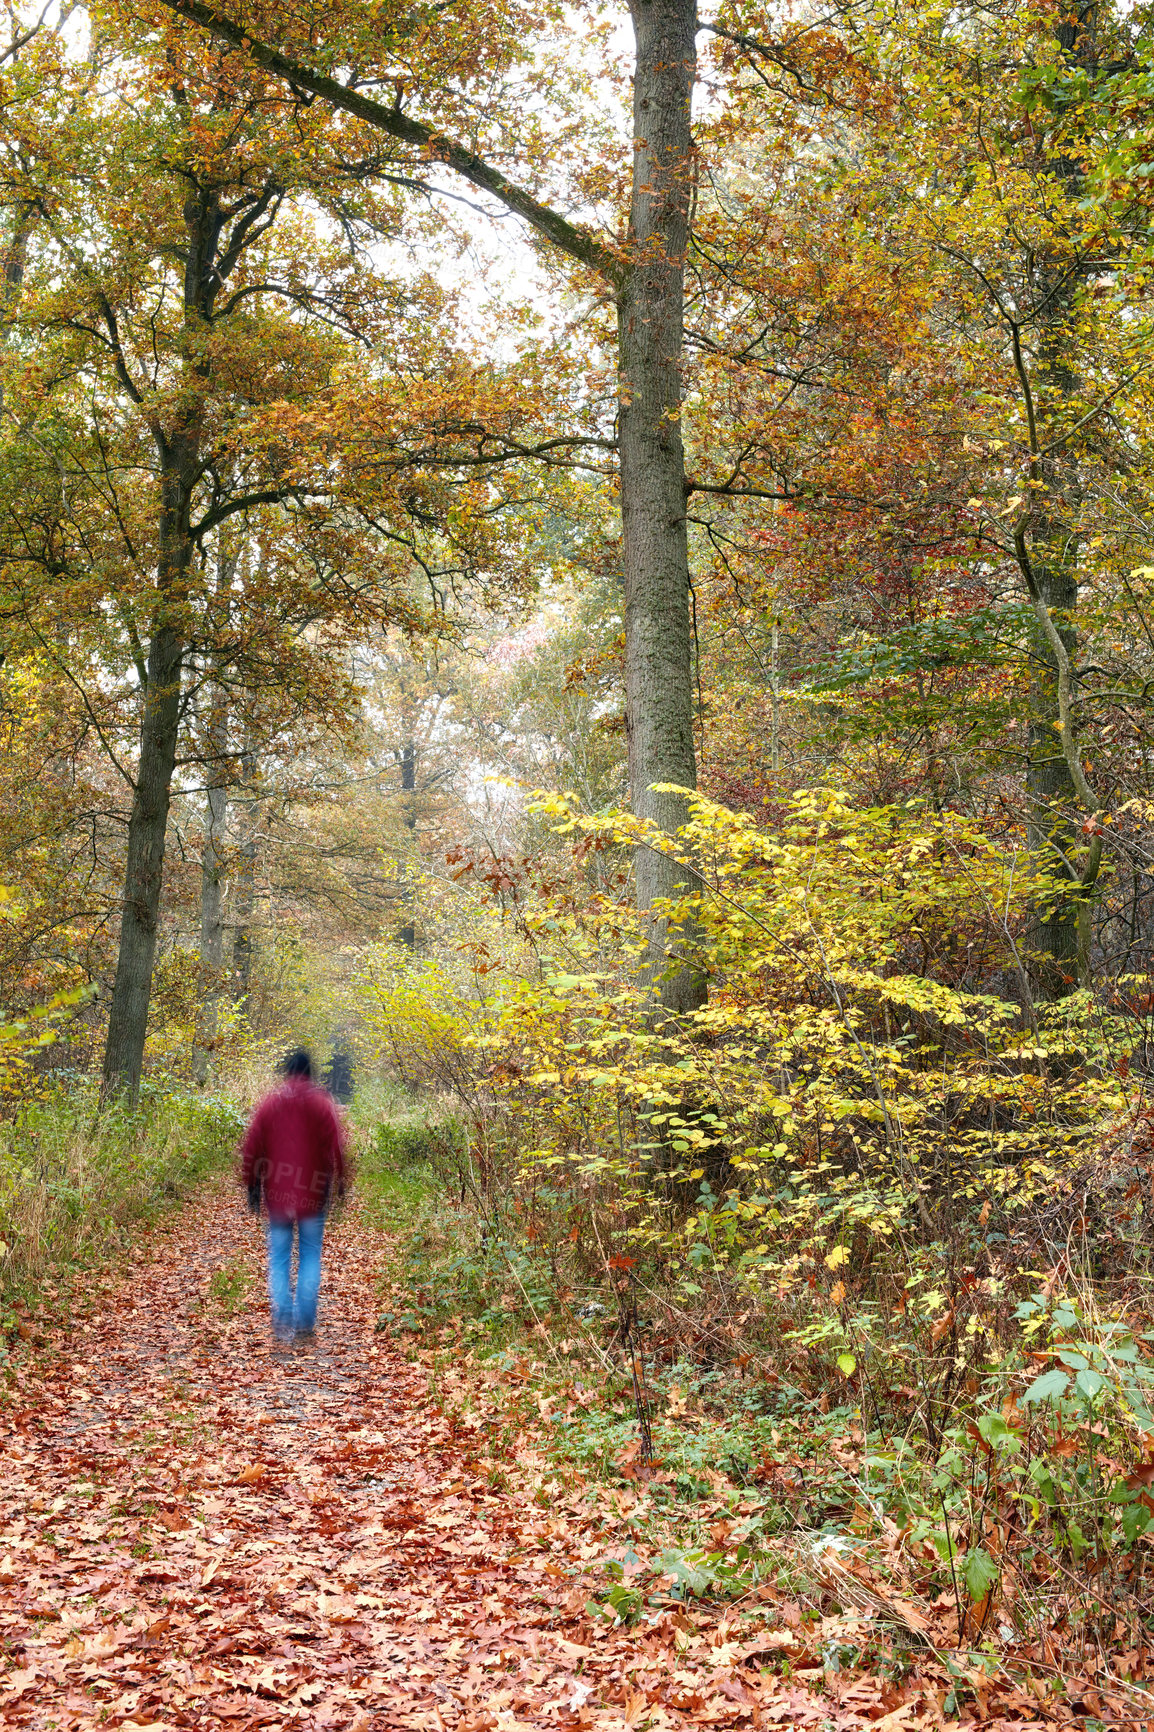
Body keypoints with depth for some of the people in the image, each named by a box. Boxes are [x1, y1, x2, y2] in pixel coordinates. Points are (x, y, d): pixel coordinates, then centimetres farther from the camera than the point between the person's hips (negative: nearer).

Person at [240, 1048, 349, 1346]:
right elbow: (337, 1148, -4)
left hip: (276, 1193, 1)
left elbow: (251, 1148, 3)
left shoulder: (270, 1103, 4)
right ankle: (305, 1324, 2)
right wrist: (341, 1183, 3)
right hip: (312, 1194, -1)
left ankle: (282, 1323, -1)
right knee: (310, 1257, 7)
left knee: (279, 1259, 8)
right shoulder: (322, 1105, 0)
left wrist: (251, 1187, 8)